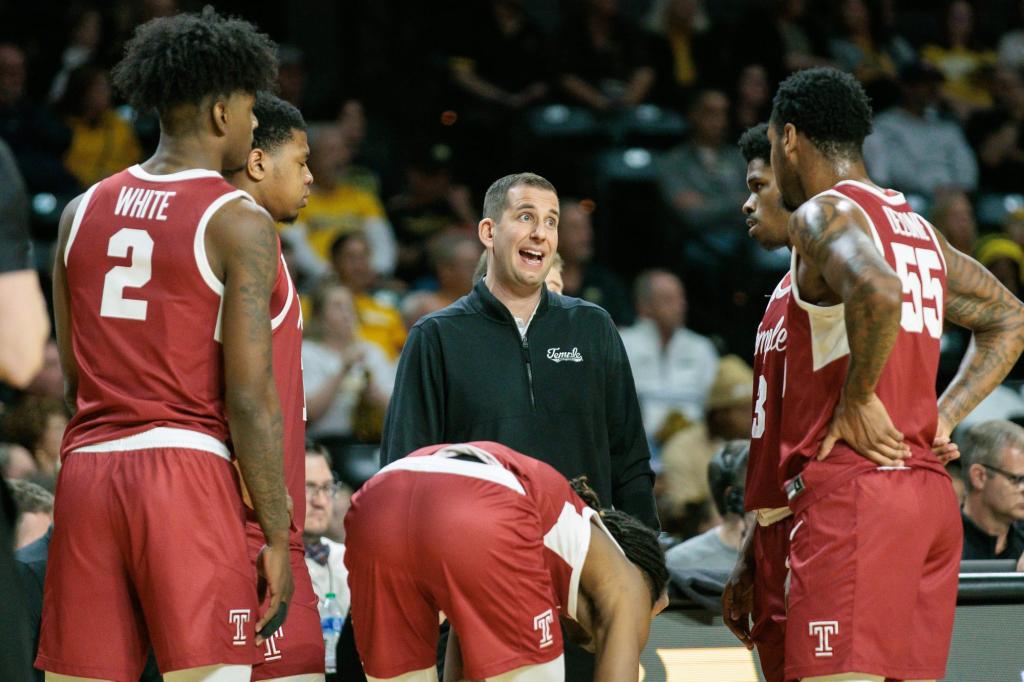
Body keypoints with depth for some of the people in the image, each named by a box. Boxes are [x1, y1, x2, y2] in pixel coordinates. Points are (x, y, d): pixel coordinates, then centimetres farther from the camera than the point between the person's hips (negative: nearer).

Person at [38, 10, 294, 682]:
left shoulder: (84, 211, 13)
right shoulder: (239, 223, -5)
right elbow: (250, 399, -9)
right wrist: (277, 537, -5)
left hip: (86, 474, 6)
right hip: (188, 472, -6)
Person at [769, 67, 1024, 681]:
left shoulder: (823, 212, -6)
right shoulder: (918, 228, 21)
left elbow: (878, 290, -28)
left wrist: (857, 400, -16)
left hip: (853, 488, -9)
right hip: (930, 487, 9)